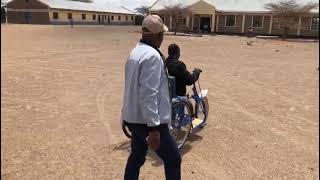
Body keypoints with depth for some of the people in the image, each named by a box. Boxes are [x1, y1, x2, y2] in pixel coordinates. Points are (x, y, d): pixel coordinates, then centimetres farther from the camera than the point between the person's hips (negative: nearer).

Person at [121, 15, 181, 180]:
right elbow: (148, 94, -27)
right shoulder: (152, 56, -21)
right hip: (147, 121, -9)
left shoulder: (135, 52, 9)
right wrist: (154, 128, -26)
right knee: (173, 159, 6)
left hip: (134, 117, 10)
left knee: (136, 157, 21)